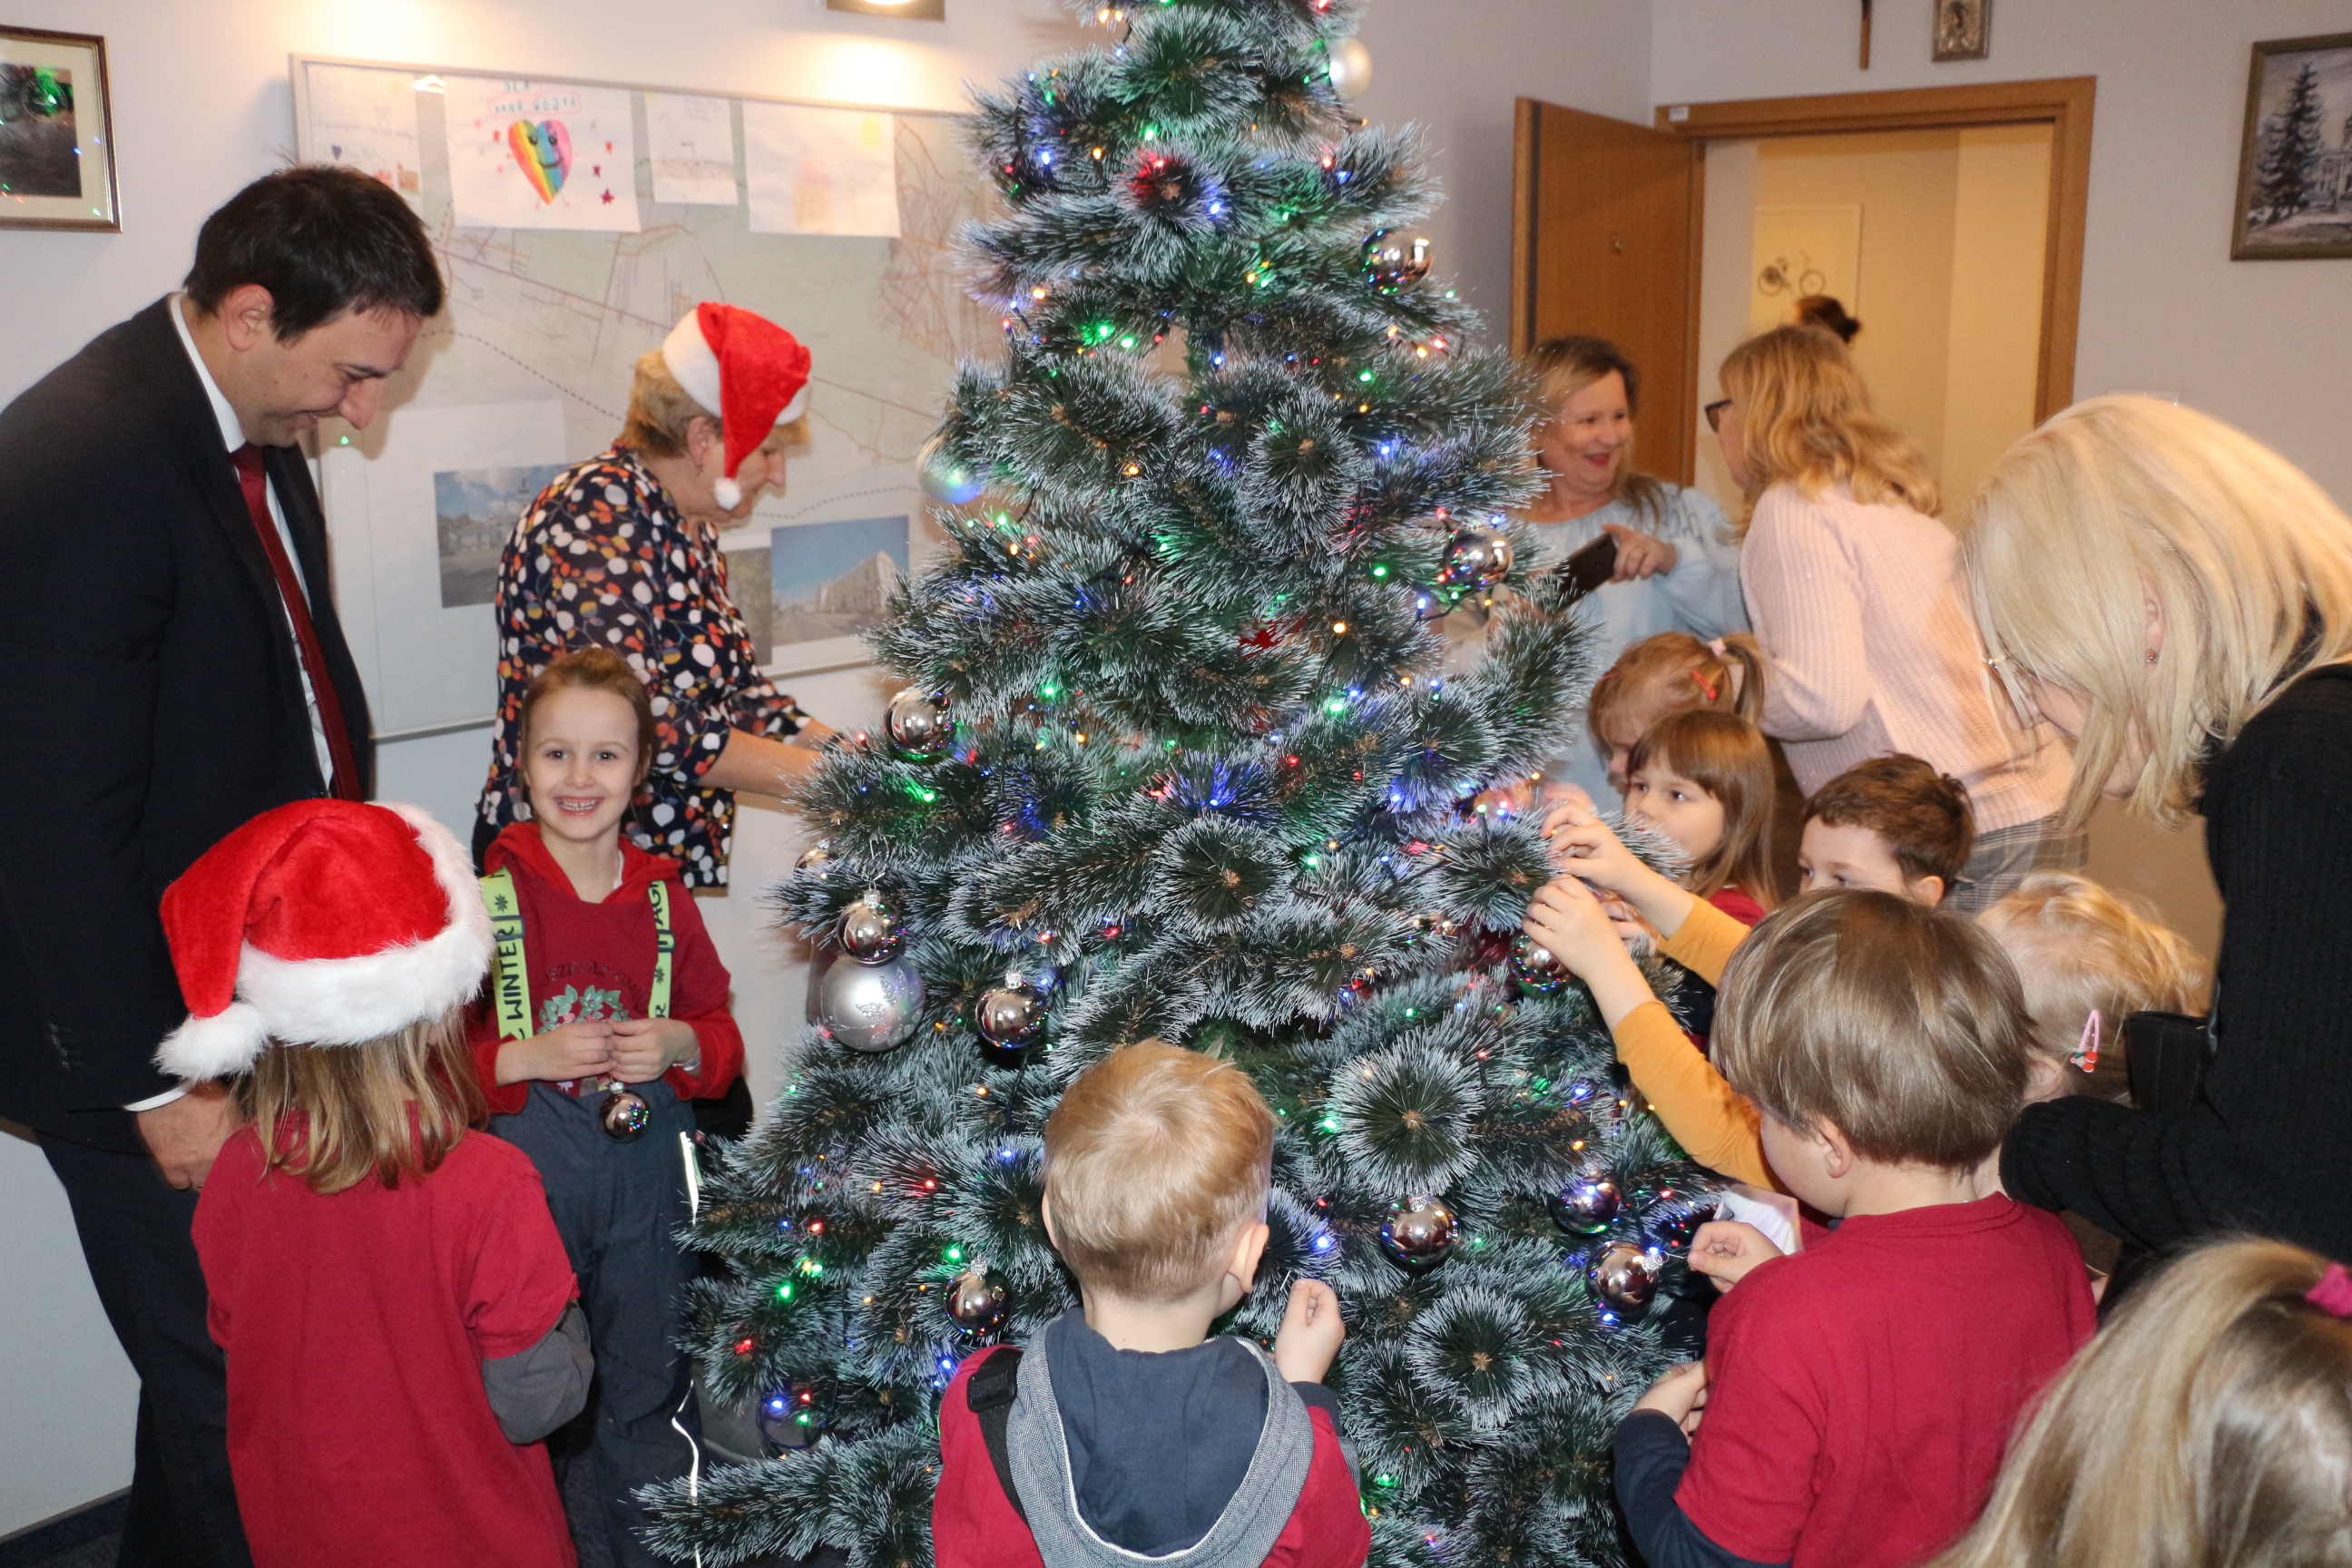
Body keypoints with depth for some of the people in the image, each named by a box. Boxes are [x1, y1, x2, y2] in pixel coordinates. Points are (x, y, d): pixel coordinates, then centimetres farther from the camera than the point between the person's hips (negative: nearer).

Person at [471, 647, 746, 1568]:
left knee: (647, 1391, 16)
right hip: (525, 1172, -3)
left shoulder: (663, 896, 3)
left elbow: (720, 1034, 10)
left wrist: (681, 1044, -10)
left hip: (647, 1179, 3)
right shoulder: (485, 893, -8)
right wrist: (525, 1059, -20)